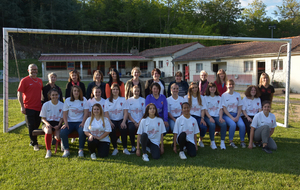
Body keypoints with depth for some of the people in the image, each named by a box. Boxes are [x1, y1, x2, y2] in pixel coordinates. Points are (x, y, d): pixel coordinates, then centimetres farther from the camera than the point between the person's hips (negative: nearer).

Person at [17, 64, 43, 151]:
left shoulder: (40, 81, 11)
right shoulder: (24, 80, -5)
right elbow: (19, 94, -8)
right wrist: (22, 106, -13)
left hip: (38, 107, 6)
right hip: (29, 107, -6)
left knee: (36, 125, 12)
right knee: (31, 126, -2)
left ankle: (32, 142, 26)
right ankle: (34, 144, 6)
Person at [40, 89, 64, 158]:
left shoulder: (62, 105, 2)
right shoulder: (46, 105, 1)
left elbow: (62, 118, 4)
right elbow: (43, 118, 5)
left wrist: (58, 125, -14)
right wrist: (47, 123, -15)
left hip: (57, 124, 0)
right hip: (48, 123, 0)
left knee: (58, 137, -29)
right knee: (48, 131, -37)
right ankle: (48, 151, -23)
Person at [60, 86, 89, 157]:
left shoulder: (84, 100, 4)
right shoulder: (67, 100, 7)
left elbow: (86, 112, -1)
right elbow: (65, 113, 4)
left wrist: (83, 123, -13)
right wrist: (66, 123, -11)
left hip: (80, 122, -1)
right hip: (70, 122, 2)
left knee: (82, 132, -33)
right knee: (62, 132, -26)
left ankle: (81, 150, -15)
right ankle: (66, 150, -10)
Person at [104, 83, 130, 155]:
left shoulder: (123, 99, 7)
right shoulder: (107, 101, 9)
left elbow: (126, 112, -1)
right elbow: (106, 113, 0)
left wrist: (123, 122, -17)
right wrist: (110, 122, -17)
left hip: (121, 120, 0)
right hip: (112, 120, 0)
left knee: (123, 128, -31)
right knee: (111, 129, -31)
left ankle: (125, 148, -15)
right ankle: (115, 148, -14)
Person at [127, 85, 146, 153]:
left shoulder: (143, 100, 9)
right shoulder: (129, 100, 9)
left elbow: (144, 113, 3)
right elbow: (128, 113, 3)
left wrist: (140, 122, -11)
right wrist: (134, 122, -10)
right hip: (132, 121, 0)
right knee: (131, 128, -34)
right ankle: (133, 146, -15)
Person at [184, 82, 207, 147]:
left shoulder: (201, 97, 17)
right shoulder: (186, 97, 10)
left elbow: (203, 109, 9)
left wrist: (202, 118, -6)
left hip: (198, 117, 2)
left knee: (204, 127, -27)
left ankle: (200, 140, 4)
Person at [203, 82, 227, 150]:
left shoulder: (219, 98, 17)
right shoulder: (205, 98, 7)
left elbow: (220, 109, 9)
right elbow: (205, 110, -1)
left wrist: (220, 117, -9)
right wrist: (210, 118, -17)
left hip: (217, 116, 3)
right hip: (208, 116, -3)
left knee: (224, 124, -29)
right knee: (212, 125, -35)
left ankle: (222, 142, -19)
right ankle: (212, 142, -19)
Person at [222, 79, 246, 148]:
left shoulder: (237, 95, 12)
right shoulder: (224, 95, 1)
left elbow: (240, 107, 8)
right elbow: (224, 108, -5)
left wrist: (237, 117, -8)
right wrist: (231, 117, -14)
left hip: (236, 114, 3)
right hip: (227, 115, -3)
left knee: (242, 125, -25)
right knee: (233, 124, -32)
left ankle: (242, 141, -7)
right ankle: (231, 141, -15)